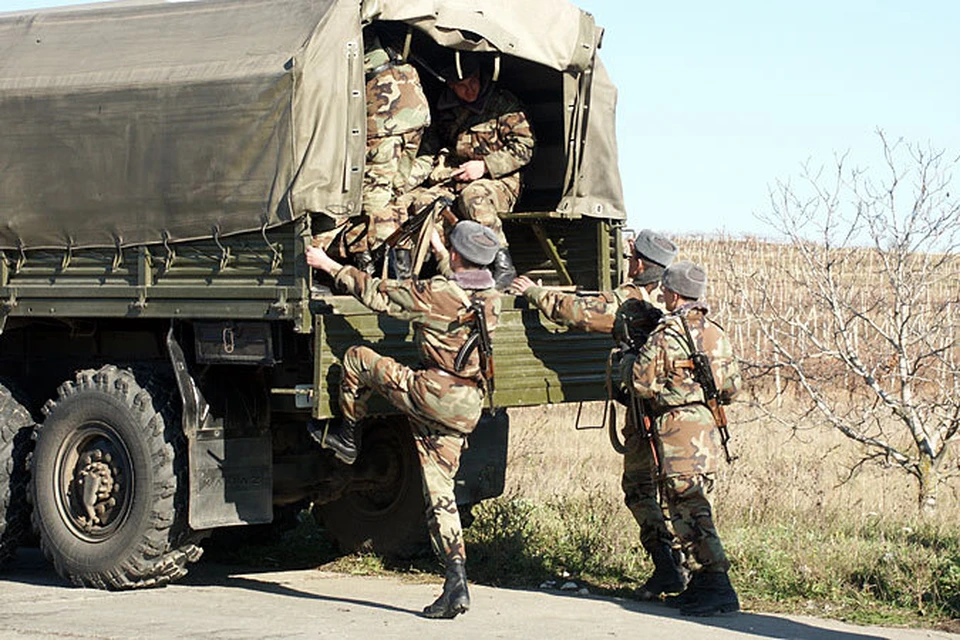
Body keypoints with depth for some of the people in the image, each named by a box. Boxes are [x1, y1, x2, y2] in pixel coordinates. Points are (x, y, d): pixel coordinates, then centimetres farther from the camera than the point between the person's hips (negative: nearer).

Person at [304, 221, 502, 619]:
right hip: (466, 410, 7)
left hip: (431, 393, -7)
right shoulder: (492, 297, 7)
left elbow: (378, 294, -5)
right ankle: (457, 583, -1)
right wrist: (438, 251, 46)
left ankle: (347, 437, 28)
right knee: (439, 492, 9)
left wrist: (328, 265, 6)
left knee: (358, 358, 12)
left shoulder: (437, 294, -14)